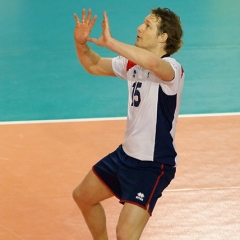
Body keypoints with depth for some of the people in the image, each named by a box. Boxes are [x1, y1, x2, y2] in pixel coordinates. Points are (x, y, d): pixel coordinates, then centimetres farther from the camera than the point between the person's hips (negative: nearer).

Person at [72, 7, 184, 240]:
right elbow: (94, 66, 14)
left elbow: (153, 62, -48)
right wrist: (81, 43, -6)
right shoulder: (133, 62, 2)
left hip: (153, 165, -9)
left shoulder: (171, 68, -23)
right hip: (126, 154, 9)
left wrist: (109, 42, -44)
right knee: (83, 196, 27)